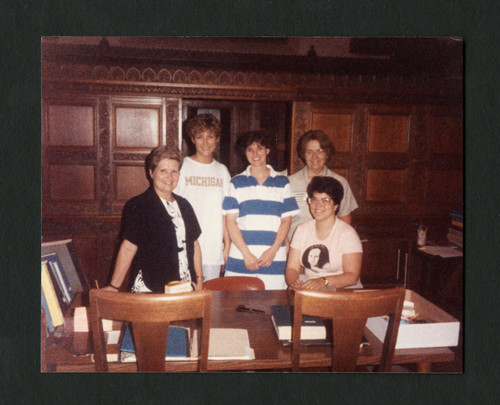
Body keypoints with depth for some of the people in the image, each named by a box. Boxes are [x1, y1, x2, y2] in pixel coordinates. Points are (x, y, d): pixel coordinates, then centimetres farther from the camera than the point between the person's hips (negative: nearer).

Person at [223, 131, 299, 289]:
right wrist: (246, 253, -7)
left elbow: (286, 220, 7)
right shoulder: (236, 183, 8)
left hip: (275, 260, 1)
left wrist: (273, 250, -7)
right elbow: (230, 221, 3)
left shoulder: (282, 183, 11)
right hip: (240, 259, 0)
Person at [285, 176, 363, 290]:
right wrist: (294, 282, -17)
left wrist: (324, 281, -27)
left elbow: (353, 276, -11)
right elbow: (292, 268, 6)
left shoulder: (347, 233, -2)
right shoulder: (302, 229, 12)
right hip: (308, 288, 3)